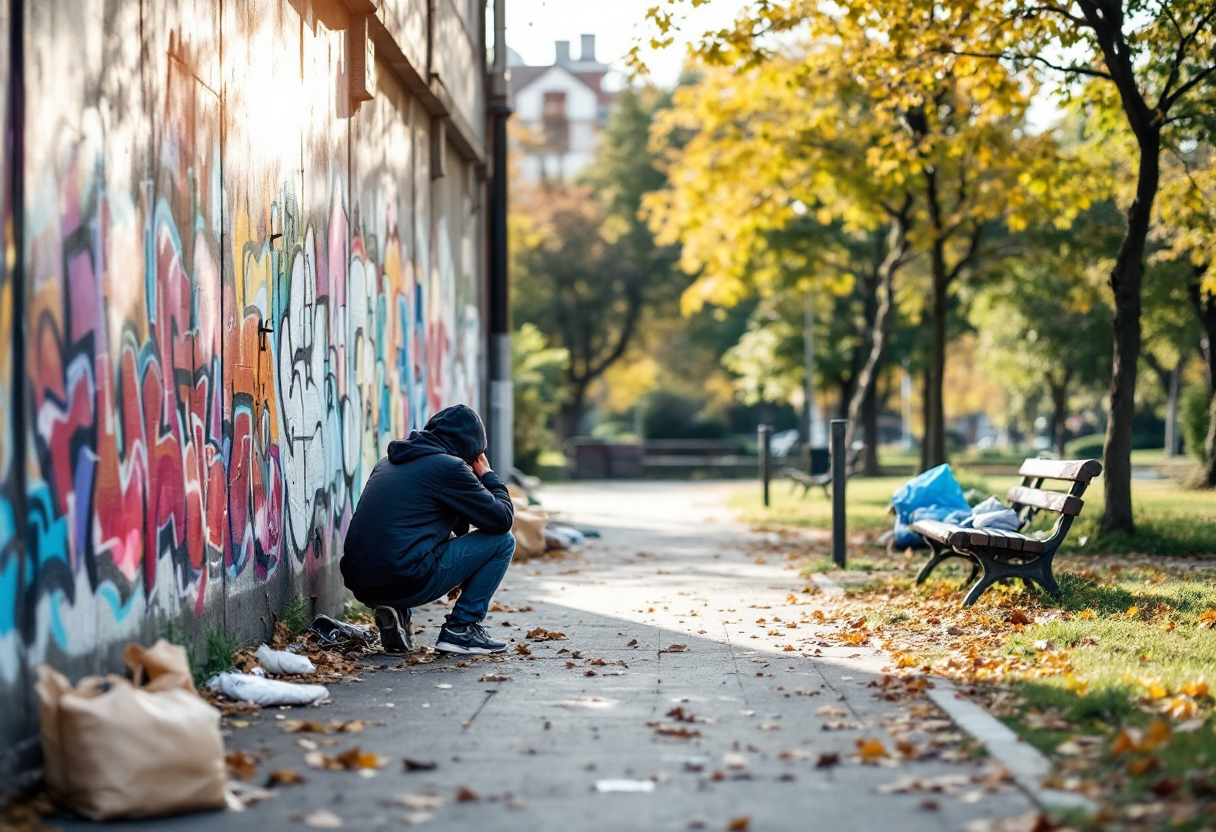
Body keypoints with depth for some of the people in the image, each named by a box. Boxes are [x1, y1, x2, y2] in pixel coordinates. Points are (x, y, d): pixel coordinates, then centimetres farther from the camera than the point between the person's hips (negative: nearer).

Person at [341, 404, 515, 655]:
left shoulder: (390, 462, 20)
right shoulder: (449, 467, -4)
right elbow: (502, 519, -1)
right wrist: (488, 476, 17)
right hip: (404, 582, -8)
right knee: (502, 541, 5)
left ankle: (396, 614, 15)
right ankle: (461, 629, 5)